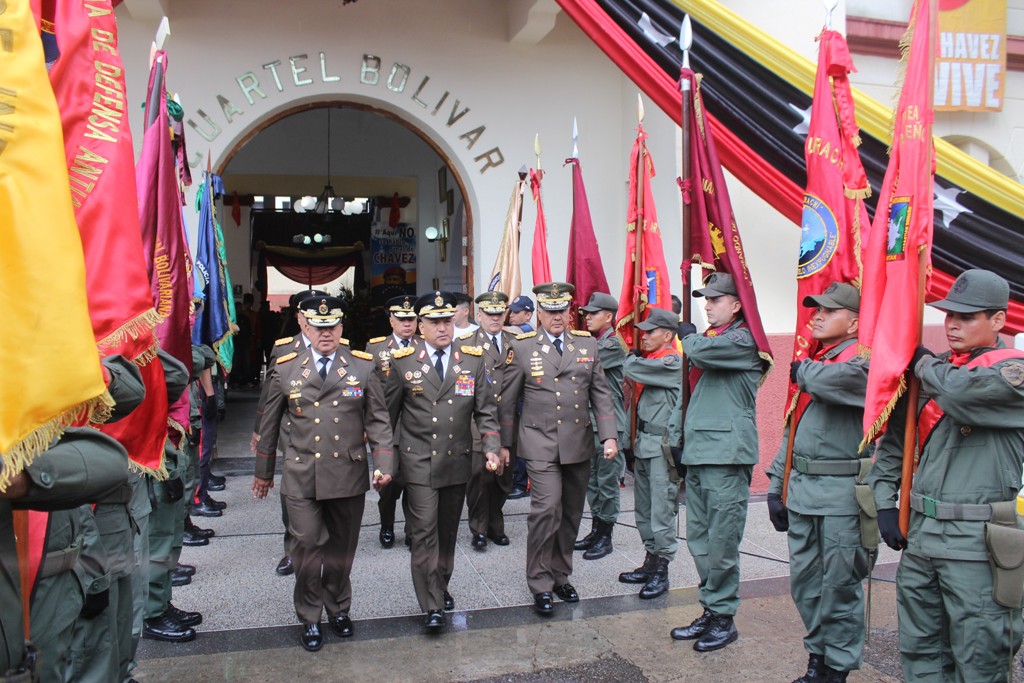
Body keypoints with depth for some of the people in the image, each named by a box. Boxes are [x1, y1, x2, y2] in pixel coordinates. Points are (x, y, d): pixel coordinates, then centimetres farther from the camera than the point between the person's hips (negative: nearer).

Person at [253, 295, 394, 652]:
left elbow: (378, 419, 2)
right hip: (302, 476, 0)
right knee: (307, 547, 0)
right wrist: (263, 471, 13)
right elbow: (270, 423, 10)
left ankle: (338, 608, 34)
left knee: (341, 548, 13)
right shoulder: (286, 368, 3)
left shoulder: (363, 366, 1)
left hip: (349, 475, 1)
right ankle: (309, 619, 19)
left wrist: (383, 464, -7)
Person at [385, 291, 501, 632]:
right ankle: (432, 606, 1)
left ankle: (441, 586, 34)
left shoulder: (473, 360, 3)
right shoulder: (402, 362, -2)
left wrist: (491, 449, -9)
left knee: (448, 530, 15)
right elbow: (389, 413, 4)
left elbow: (485, 411, 4)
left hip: (457, 461, 3)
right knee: (425, 532, -6)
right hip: (419, 463, -2)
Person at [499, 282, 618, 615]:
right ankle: (541, 585, 0)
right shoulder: (522, 347, -2)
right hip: (541, 444, -4)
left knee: (571, 513, 11)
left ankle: (560, 576, 28)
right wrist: (504, 444, 4)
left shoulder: (587, 344, 7)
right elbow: (507, 399, 3)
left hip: (579, 444, 4)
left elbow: (601, 393, 8)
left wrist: (609, 436, -1)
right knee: (547, 507, -14)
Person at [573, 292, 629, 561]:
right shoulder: (592, 343, 14)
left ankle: (605, 538, 11)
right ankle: (595, 531, 26)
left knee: (607, 482, 1)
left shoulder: (613, 345, -12)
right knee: (592, 481, 15)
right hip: (590, 423, 9)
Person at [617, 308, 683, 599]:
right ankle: (650, 562, 26)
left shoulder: (674, 362, -14)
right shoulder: (650, 361, 14)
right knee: (644, 509, 15)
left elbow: (631, 370, -21)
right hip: (644, 444, 9)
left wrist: (633, 357, 1)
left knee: (662, 510, -3)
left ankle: (661, 571, 5)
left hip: (663, 447, -9)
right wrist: (632, 442, 18)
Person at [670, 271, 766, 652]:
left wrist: (689, 336, 0)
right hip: (697, 453, 9)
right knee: (698, 540, 12)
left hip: (727, 455, -9)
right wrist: (682, 438, 21)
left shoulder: (744, 341, -7)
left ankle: (723, 618, 9)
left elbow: (701, 351, -24)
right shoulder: (709, 339, 20)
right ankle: (710, 611, 22)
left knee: (721, 543, -3)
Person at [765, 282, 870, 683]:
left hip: (842, 493, -7)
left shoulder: (864, 360, -8)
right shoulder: (809, 361, 15)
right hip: (801, 489, 8)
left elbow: (836, 380, -31)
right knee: (804, 583, 14)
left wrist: (803, 371, -8)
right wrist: (776, 483, 14)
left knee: (839, 586, 3)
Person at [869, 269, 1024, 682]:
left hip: (978, 543, -6)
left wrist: (925, 364, -7)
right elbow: (893, 440, 18)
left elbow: (963, 393, -28)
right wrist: (885, 502, 7)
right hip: (919, 534, 6)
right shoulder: (930, 375, 14)